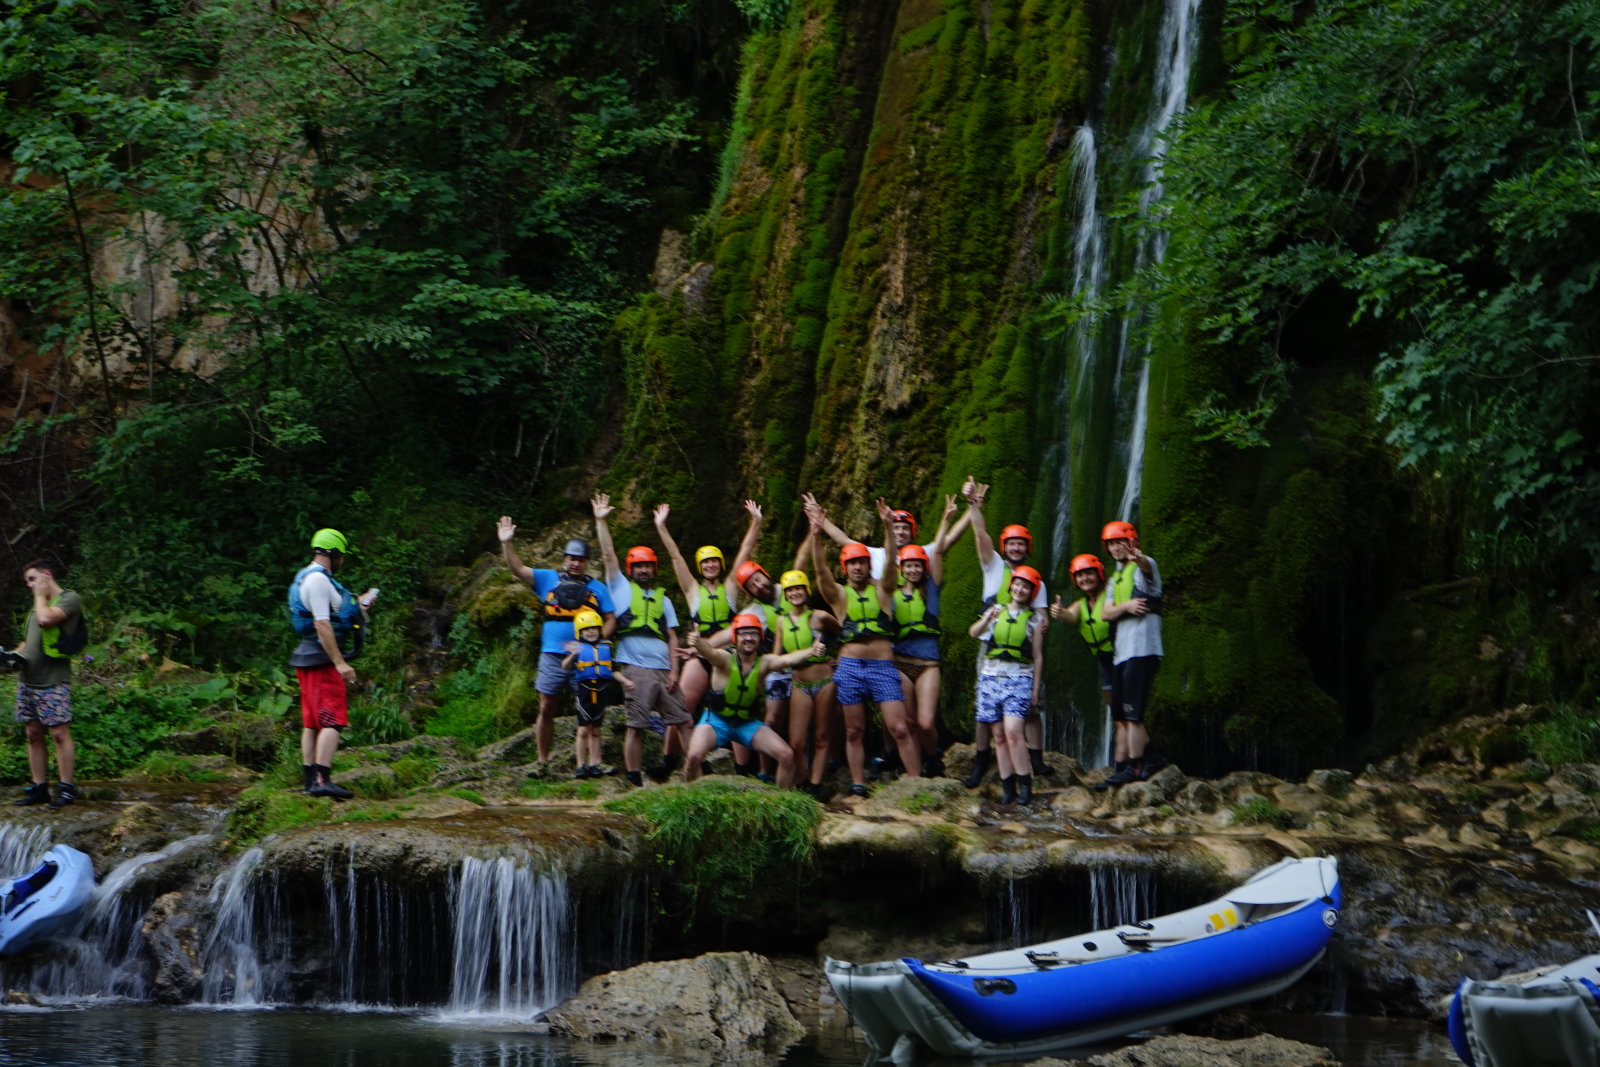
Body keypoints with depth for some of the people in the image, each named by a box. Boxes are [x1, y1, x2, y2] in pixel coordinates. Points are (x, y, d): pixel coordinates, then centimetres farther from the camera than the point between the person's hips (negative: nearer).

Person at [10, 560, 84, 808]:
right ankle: (39, 788, 9)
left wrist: (41, 596, -3)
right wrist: (14, 654, 8)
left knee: (59, 733, -8)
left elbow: (47, 619, -21)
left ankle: (66, 787, -5)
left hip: (53, 681, -8)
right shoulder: (37, 604, 22)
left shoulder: (69, 599, -4)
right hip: (27, 680, 8)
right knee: (33, 734, 6)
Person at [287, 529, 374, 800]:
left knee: (311, 722, 11)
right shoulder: (318, 580, -15)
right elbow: (322, 625, -22)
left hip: (309, 657, 11)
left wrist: (357, 607, 33)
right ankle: (321, 780, -22)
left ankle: (310, 778, 13)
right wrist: (340, 663, -23)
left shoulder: (307, 577, 18)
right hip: (322, 659, -11)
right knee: (332, 721, -14)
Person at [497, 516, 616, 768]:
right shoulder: (548, 579, 11)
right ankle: (542, 762, 10)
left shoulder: (597, 589, 11)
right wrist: (506, 543, -9)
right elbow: (518, 569, 4)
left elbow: (610, 619, 7)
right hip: (552, 657, 0)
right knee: (546, 709, 3)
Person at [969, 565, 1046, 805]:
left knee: (1013, 732, -18)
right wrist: (987, 619, -22)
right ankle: (1007, 788, 3)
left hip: (1019, 679, -3)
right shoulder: (996, 610, 13)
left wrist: (1035, 689, 5)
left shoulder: (1035, 619, 9)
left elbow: (1038, 657, 9)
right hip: (991, 676, 3)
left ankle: (1025, 786, -13)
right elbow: (973, 633, -2)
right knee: (999, 736, 0)